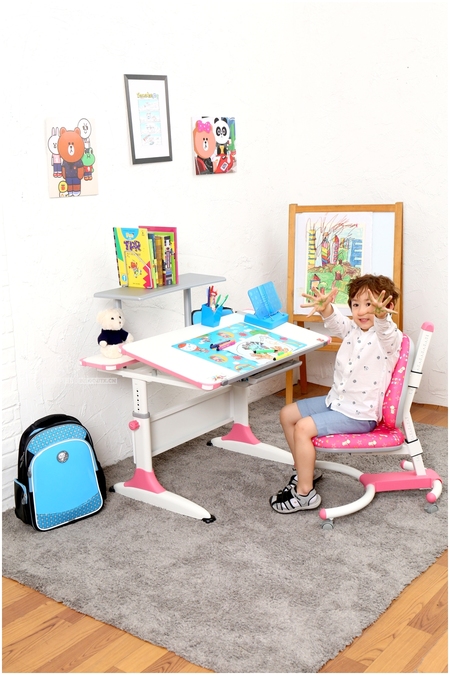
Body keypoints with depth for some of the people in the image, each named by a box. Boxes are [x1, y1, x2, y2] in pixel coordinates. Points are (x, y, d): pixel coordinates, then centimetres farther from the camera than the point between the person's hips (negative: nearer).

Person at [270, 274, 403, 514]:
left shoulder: (389, 338, -16)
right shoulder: (352, 329, 3)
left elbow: (384, 330, -41)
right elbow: (336, 322, -18)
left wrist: (380, 315, -65)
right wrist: (326, 309, -43)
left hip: (359, 414, -9)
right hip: (336, 400, 9)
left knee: (303, 428, -21)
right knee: (287, 414, 11)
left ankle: (305, 493, -6)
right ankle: (304, 470, 26)